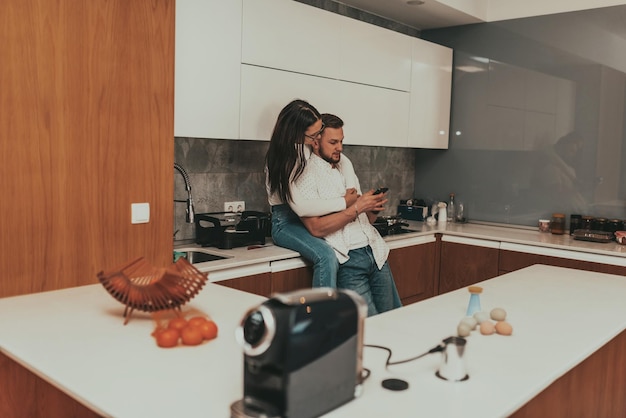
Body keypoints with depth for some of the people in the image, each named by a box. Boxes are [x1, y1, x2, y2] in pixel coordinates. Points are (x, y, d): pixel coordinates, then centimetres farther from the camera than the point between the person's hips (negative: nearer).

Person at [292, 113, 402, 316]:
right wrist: (356, 208, -17)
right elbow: (316, 228, -17)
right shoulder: (306, 173, -5)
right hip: (348, 259, -7)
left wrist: (374, 207, -2)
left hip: (375, 249, 7)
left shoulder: (346, 164, 16)